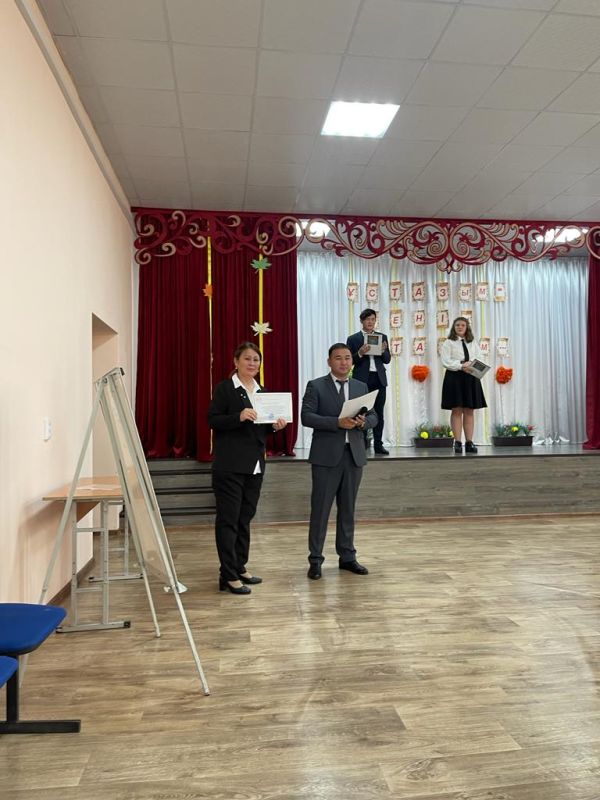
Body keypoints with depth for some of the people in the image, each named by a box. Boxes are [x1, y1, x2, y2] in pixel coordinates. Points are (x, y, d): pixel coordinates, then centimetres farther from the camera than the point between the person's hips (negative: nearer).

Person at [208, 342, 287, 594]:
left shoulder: (262, 391, 15)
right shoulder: (224, 388, -4)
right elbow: (213, 420, -11)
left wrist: (275, 425, -2)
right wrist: (239, 417, -25)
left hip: (255, 465, 7)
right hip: (230, 465, -7)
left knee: (245, 517, 14)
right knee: (228, 519, -2)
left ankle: (239, 567, 26)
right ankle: (228, 576, 2)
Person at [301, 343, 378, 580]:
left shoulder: (361, 387, 13)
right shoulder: (316, 386, -1)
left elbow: (373, 416, 10)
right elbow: (306, 417, -11)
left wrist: (363, 421, -13)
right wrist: (337, 422, -21)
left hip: (354, 454, 4)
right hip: (326, 456, -4)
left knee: (348, 509, 12)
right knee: (320, 509, 1)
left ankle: (347, 556, 23)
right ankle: (315, 559, 11)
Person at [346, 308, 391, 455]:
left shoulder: (382, 337, 12)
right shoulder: (353, 339, 3)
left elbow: (387, 360, 10)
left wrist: (383, 351, -10)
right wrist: (360, 353, -18)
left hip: (379, 379, 3)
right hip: (362, 379, -3)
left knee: (379, 413, 4)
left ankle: (378, 445, 10)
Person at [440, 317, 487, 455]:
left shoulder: (473, 343, 16)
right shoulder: (449, 343, 3)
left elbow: (479, 359, 7)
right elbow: (446, 361, -8)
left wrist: (470, 364, -13)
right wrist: (461, 366, -18)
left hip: (471, 378, 4)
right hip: (454, 378, -4)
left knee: (469, 411, 2)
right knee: (457, 411, -4)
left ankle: (469, 442, 4)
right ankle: (458, 442, -1)